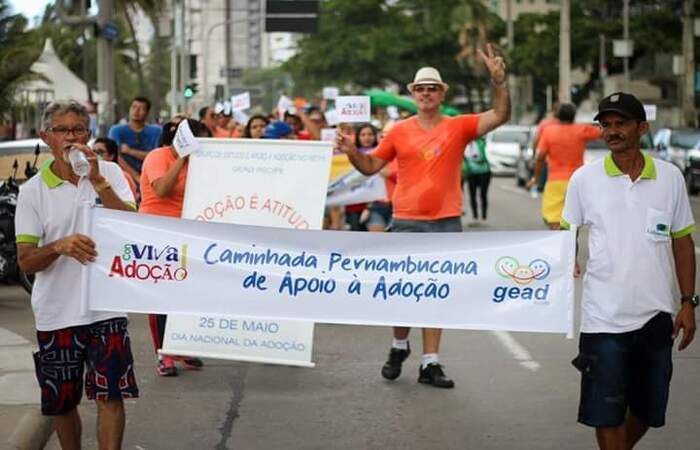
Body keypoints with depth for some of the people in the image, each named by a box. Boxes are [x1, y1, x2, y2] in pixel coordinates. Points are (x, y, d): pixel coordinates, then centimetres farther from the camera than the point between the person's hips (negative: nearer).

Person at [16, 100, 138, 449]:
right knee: (61, 403, 12)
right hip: (56, 312, 1)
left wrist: (98, 181, -19)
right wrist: (59, 246, -23)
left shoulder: (109, 173, 1)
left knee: (110, 395, -9)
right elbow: (26, 261, -2)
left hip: (105, 306, -1)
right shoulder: (32, 191, 0)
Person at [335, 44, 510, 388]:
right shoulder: (400, 131, 4)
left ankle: (430, 363, 9)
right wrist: (351, 151, -10)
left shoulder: (459, 127, 2)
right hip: (407, 223, 0)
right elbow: (371, 166, 9)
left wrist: (499, 81, -22)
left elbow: (500, 116, -9)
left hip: (447, 223, 0)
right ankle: (399, 347, 28)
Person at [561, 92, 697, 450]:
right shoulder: (585, 178, -1)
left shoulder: (670, 177, 3)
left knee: (648, 409, 13)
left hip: (657, 314, 2)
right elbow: (566, 232, 9)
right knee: (607, 411, -2)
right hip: (604, 317, -2)